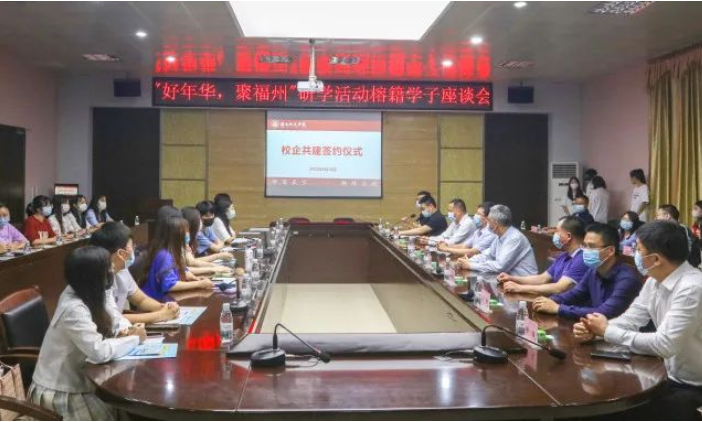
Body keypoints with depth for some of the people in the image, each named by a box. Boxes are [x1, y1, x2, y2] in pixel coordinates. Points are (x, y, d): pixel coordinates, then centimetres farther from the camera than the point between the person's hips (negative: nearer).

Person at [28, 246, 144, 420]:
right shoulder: (74, 309, -27)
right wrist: (135, 338, -18)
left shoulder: (78, 294, -2)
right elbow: (100, 352, -32)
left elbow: (96, 336, 9)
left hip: (69, 381, 8)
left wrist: (119, 335, -10)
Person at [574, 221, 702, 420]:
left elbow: (665, 344, -31)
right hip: (669, 375, 7)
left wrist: (607, 331, -21)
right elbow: (631, 320, 4)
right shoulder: (654, 281, 1)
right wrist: (593, 330, -16)